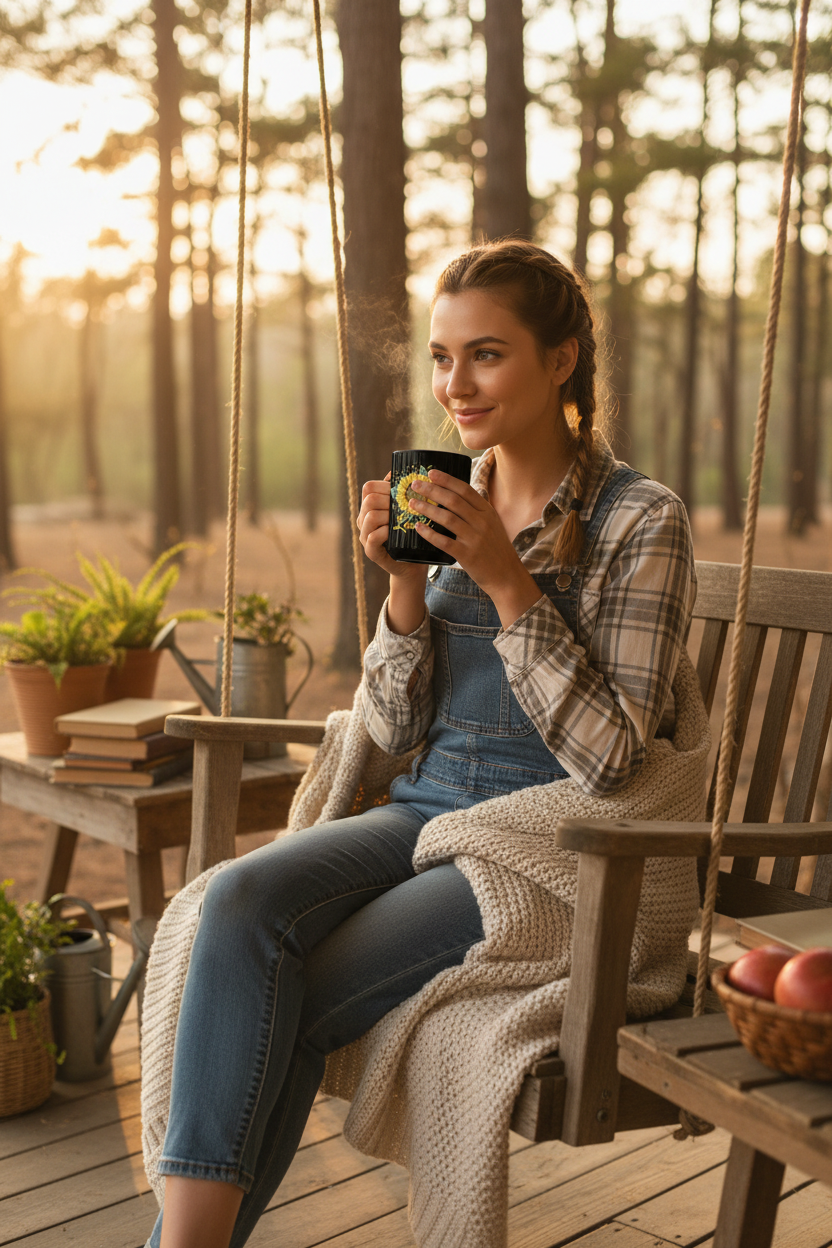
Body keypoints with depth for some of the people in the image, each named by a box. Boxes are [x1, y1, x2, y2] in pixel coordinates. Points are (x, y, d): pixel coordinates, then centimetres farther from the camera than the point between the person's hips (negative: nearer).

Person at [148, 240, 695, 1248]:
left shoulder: (641, 522, -7)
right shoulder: (448, 505, 10)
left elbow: (609, 757, -15)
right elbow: (395, 731, 8)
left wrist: (505, 580, -20)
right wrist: (405, 583, -8)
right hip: (426, 814, 5)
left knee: (288, 1005, -22)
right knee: (242, 899, -24)